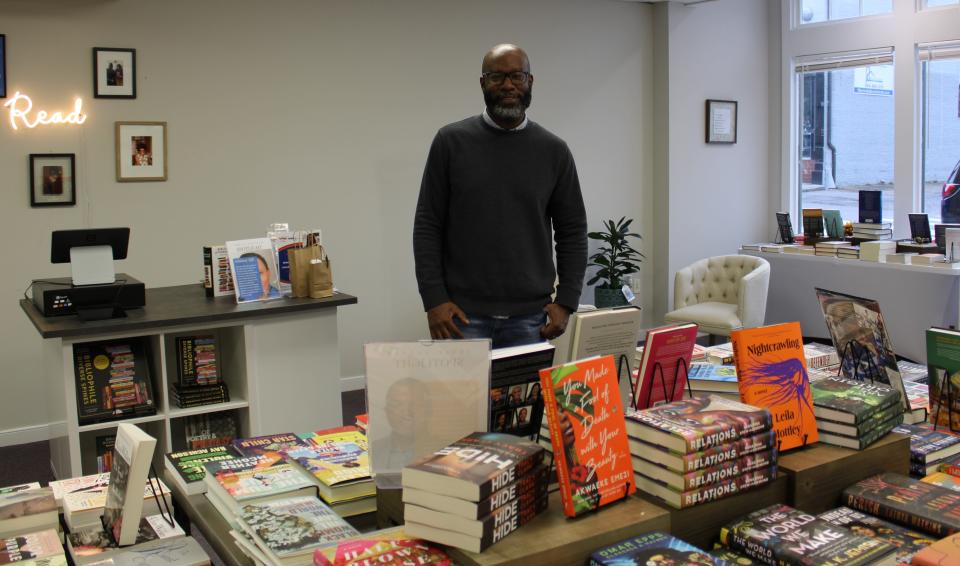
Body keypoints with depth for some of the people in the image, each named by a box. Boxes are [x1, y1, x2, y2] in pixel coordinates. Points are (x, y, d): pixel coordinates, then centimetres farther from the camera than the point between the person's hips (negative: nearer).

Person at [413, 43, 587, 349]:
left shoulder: (553, 150, 5)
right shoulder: (451, 141, 2)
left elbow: (572, 231, 8)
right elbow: (427, 226, 2)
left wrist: (566, 301, 0)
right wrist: (434, 299, -6)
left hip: (529, 318, 1)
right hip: (463, 315, -1)